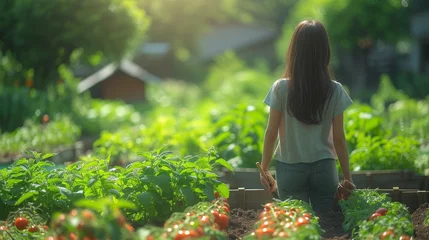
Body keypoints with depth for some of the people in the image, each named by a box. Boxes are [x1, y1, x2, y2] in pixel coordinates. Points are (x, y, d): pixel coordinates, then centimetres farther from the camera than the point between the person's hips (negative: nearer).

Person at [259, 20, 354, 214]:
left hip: (290, 169, -1)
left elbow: (271, 134, -4)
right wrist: (348, 177, 7)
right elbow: (339, 139, -2)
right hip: (324, 169, 1)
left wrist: (264, 170, 8)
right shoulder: (335, 91, -6)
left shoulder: (281, 88, -9)